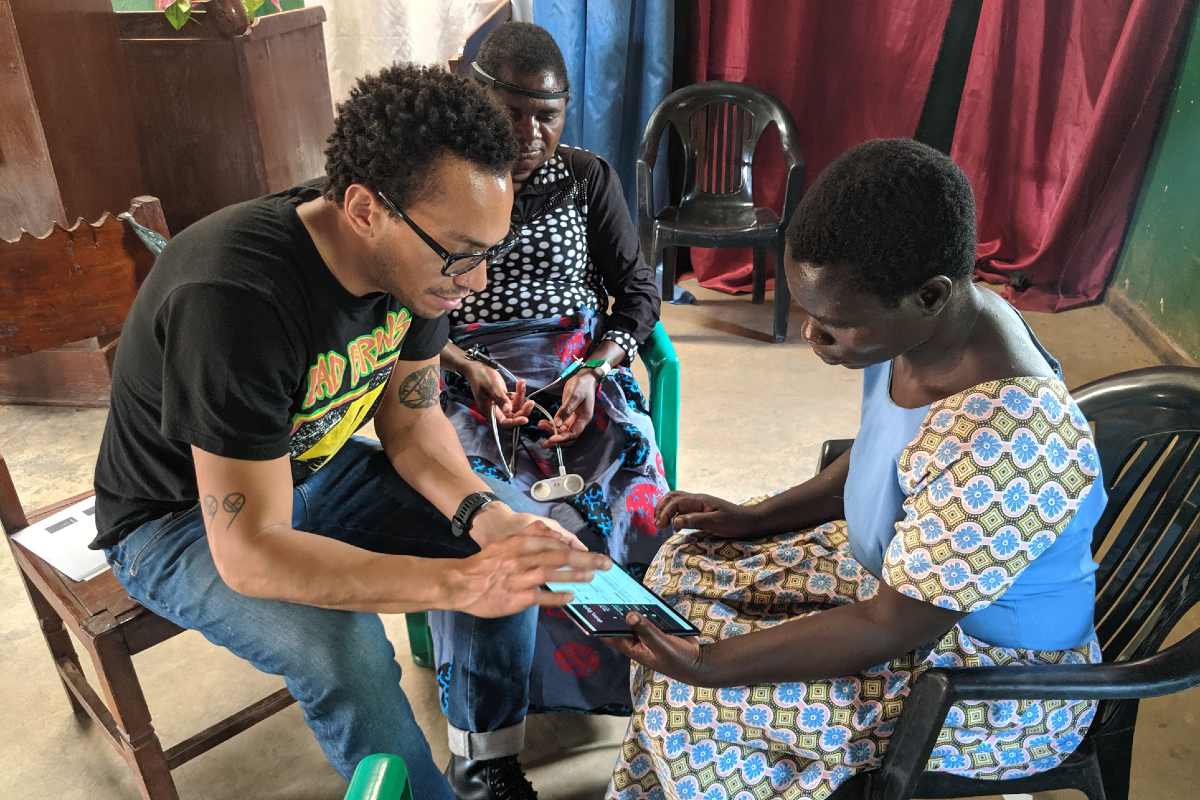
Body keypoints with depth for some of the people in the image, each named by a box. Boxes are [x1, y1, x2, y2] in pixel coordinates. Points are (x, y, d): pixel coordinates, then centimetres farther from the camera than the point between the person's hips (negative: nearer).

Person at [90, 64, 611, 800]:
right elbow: (248, 551, -37)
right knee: (344, 646, -31)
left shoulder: (418, 255, -16)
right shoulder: (235, 297, -38)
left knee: (513, 527, -6)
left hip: (316, 466, 6)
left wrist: (484, 513, -23)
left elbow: (412, 419, -5)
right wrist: (461, 582, -44)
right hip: (183, 518, -6)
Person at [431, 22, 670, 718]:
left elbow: (638, 289, 7)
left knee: (642, 503, -23)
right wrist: (471, 370, -14)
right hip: (471, 374, -1)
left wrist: (594, 372, -11)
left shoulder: (590, 178, 7)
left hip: (580, 367, 2)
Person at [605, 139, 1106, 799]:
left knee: (689, 697, -13)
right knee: (687, 564, 8)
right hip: (905, 568, 8)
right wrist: (758, 517, 0)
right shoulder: (920, 329, -12)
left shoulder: (995, 441, -38)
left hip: (998, 683, -8)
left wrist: (711, 664, -28)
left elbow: (892, 626, -29)